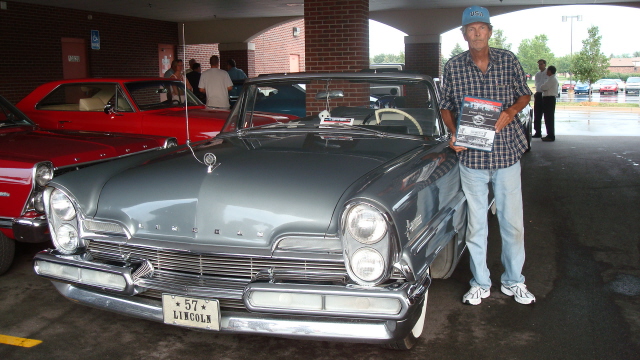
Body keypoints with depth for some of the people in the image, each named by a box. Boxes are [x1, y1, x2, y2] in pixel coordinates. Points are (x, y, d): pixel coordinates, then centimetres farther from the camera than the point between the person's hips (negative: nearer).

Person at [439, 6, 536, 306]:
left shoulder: (508, 60, 0)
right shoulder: (453, 67, 0)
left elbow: (525, 95, 10)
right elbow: (446, 106, 9)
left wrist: (511, 111, -11)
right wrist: (453, 134, -9)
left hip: (507, 153, 0)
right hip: (471, 155, 0)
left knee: (512, 222, 8)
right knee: (476, 224, 8)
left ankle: (513, 281, 25)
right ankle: (480, 283, 22)